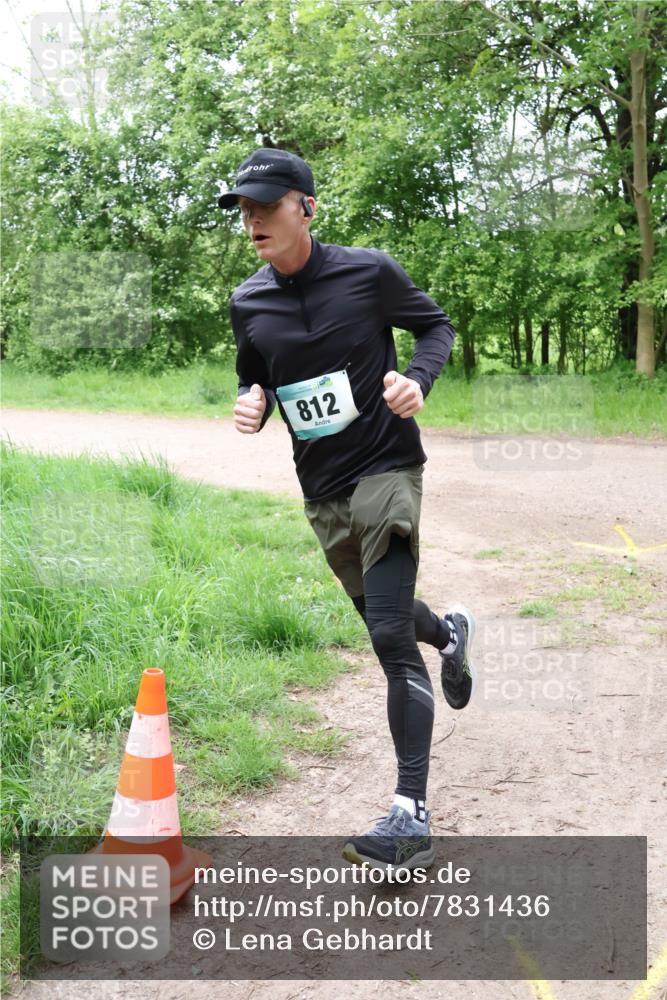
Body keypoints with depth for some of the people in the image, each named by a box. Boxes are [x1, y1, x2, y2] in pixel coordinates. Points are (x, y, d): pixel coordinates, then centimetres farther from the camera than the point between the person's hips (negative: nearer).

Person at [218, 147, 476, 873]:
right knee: (381, 616, 21)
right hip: (321, 492, 6)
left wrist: (417, 378, -17)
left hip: (386, 469, -6)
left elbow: (437, 324, 4)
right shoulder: (247, 303, 2)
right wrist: (251, 402, -8)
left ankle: (411, 818, -16)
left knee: (390, 636, -16)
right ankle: (449, 632, 57)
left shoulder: (369, 272, -10)